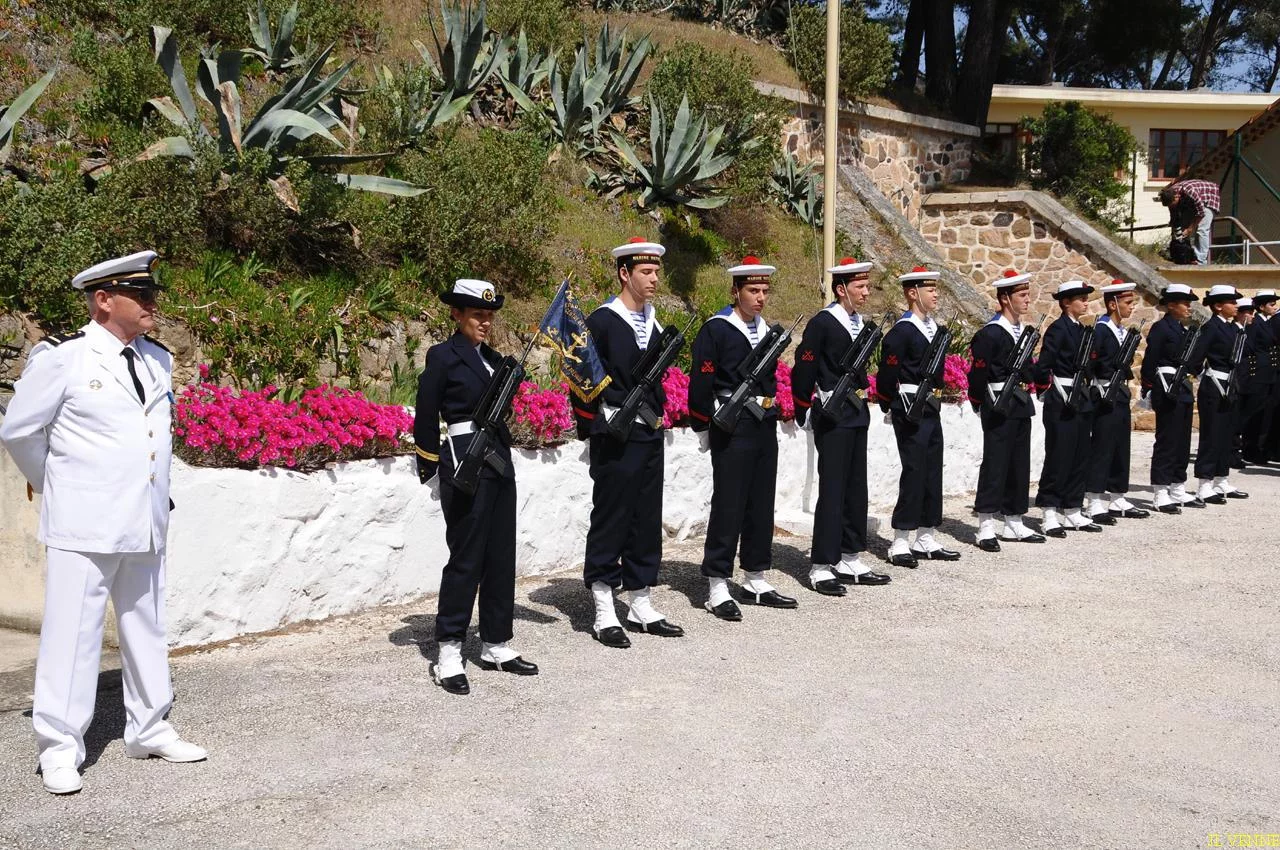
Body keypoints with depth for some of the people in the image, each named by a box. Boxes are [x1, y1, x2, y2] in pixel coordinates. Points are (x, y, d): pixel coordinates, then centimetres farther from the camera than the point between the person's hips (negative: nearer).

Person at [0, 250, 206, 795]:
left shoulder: (158, 360, 10)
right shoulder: (60, 358, -8)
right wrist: (54, 484, 13)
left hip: (146, 524, 6)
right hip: (84, 525, -6)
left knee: (146, 628, 14)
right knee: (72, 632, -2)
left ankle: (148, 729, 27)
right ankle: (59, 748, 7)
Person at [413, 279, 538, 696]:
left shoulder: (494, 359, 15)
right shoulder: (443, 356, -5)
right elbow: (426, 418, -6)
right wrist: (430, 470, -7)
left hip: (499, 459, 7)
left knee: (501, 556, 9)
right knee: (465, 556, -5)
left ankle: (496, 645, 19)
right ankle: (449, 653, 2)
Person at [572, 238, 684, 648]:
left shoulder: (653, 321, 13)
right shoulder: (602, 321, -10)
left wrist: (657, 411, 11)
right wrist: (593, 426, -12)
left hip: (650, 435, 7)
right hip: (616, 439, -7)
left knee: (647, 520, 12)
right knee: (610, 521, -1)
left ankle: (641, 605, 22)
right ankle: (605, 614, 6)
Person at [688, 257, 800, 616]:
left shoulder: (766, 330, 13)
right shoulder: (715, 330, -10)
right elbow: (700, 384, -12)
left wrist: (771, 409, 18)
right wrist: (704, 427, -11)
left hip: (765, 427, 7)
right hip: (732, 429, -7)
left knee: (761, 505, 12)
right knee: (728, 506, -4)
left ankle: (756, 581, 22)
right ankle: (717, 589, 2)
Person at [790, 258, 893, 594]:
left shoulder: (860, 324, 12)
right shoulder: (822, 323, -13)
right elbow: (803, 372, -12)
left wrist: (862, 399, 18)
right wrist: (805, 414, -9)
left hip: (857, 415, 8)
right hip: (832, 416, -8)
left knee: (856, 489, 11)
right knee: (832, 490, -6)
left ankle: (850, 560, 20)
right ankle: (821, 567, 0)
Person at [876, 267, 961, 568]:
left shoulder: (934, 328, 14)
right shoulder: (901, 331, -14)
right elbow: (888, 376, -15)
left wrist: (936, 397, 15)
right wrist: (895, 409, -9)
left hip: (932, 410, 9)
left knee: (932, 473, 11)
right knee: (914, 473, -8)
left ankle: (926, 540, 19)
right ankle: (900, 545, -1)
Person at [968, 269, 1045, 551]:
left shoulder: (1026, 331, 12)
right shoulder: (990, 334, -15)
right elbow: (978, 374, -13)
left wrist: (1026, 386, 13)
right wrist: (981, 404, -7)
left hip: (1021, 406, 8)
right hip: (999, 407, -8)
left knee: (1019, 464, 11)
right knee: (995, 464, -6)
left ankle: (1014, 524, 20)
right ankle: (987, 528, -2)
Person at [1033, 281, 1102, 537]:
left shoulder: (1082, 330, 16)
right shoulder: (1058, 328, -11)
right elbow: (1043, 366, -17)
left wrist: (1086, 395, 14)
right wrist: (1054, 393, -10)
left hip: (1081, 402, 9)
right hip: (1061, 404, -9)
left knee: (1079, 458, 11)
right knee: (1058, 458, -5)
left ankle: (1073, 513, 18)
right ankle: (1050, 516, 0)